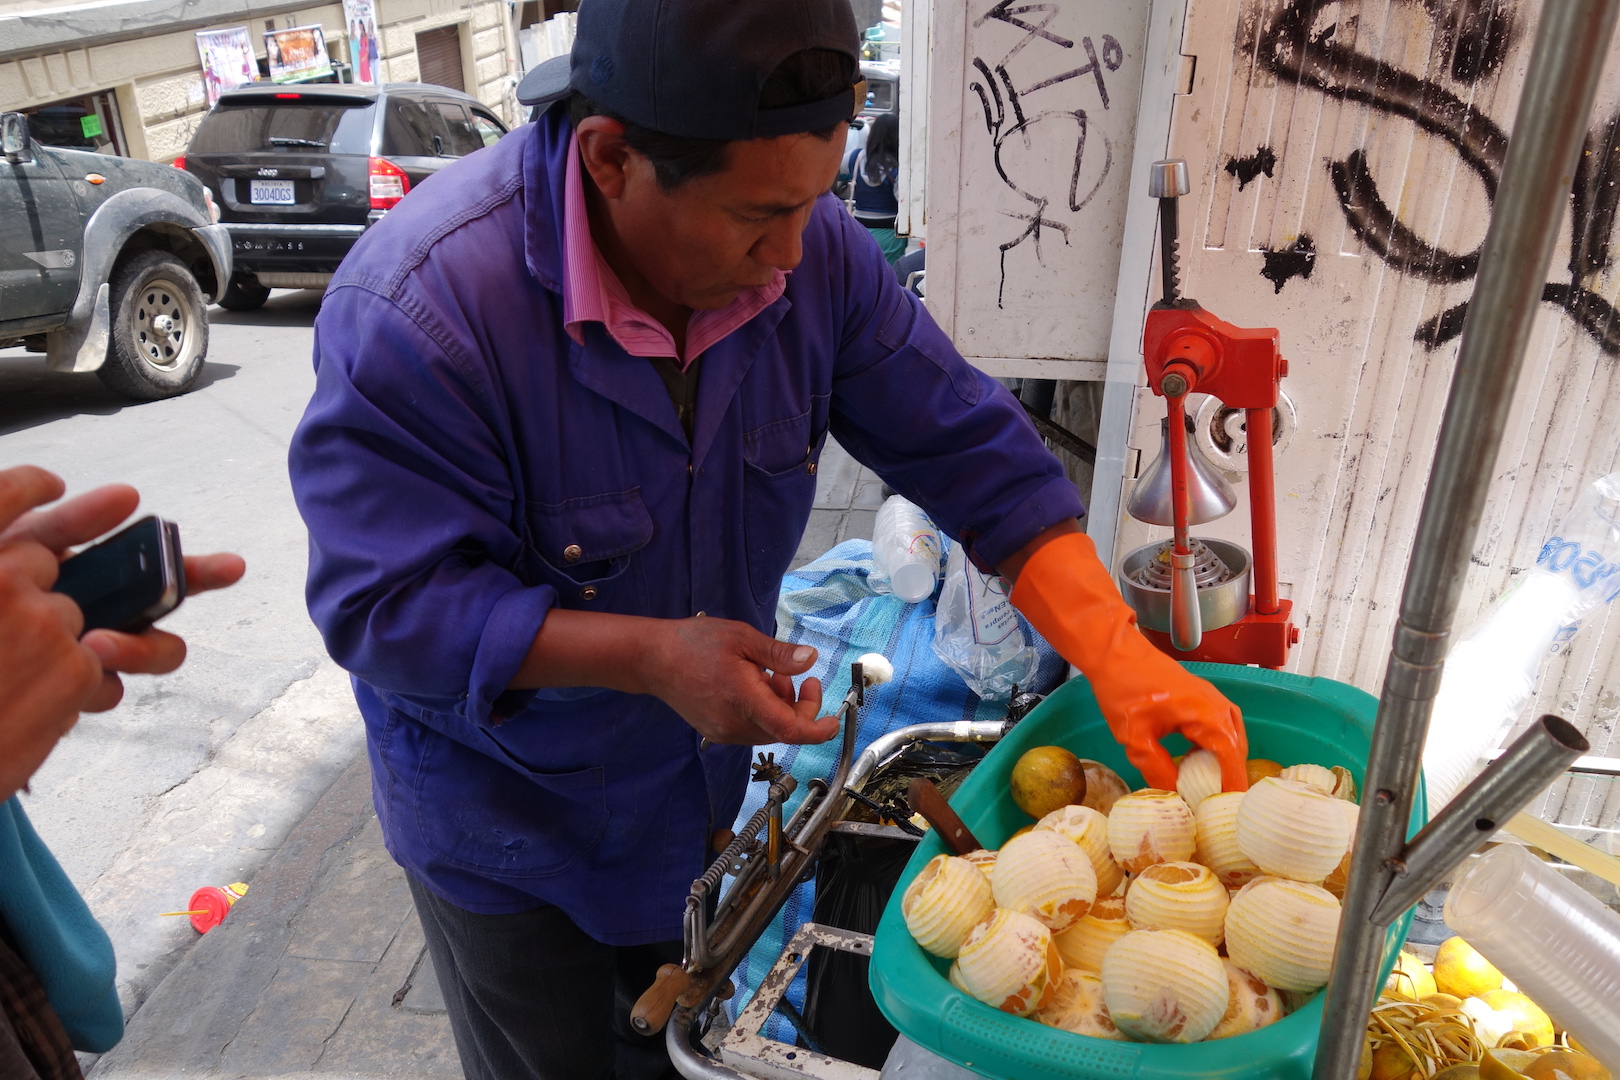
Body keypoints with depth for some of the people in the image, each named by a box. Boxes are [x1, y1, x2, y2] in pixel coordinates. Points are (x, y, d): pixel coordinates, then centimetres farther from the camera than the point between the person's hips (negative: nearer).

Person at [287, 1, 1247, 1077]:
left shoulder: (806, 245, -18)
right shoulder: (418, 306, -32)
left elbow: (969, 449, -12)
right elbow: (386, 606, -27)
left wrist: (1121, 654, -21)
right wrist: (650, 655, -37)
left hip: (703, 785, 5)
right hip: (508, 825, -4)